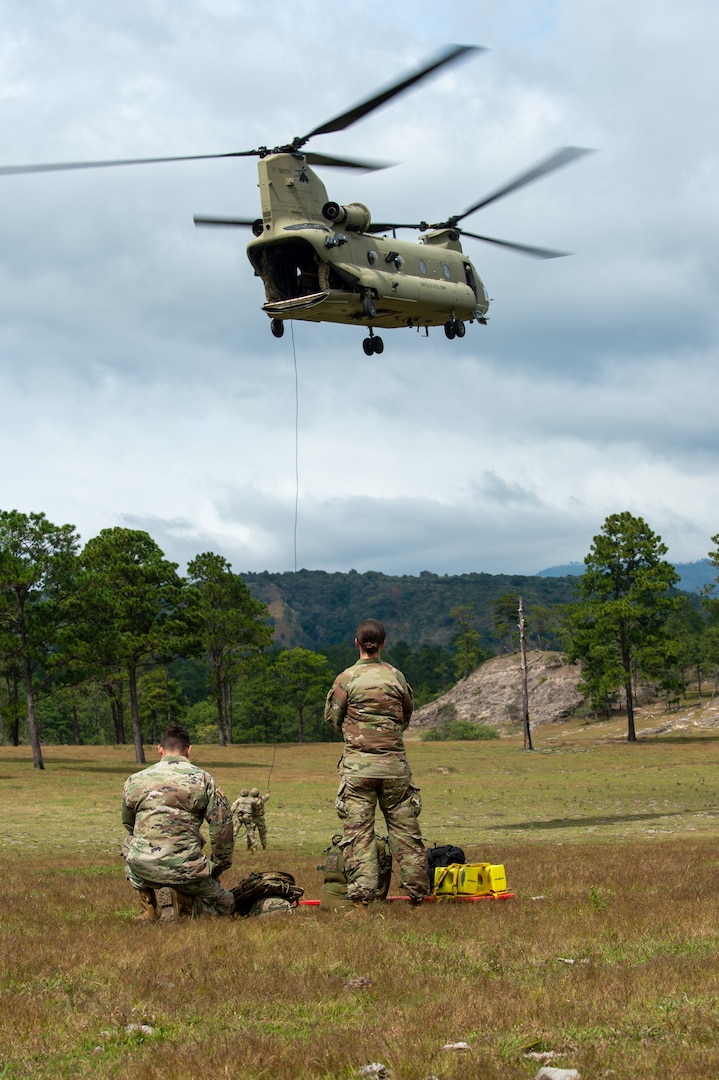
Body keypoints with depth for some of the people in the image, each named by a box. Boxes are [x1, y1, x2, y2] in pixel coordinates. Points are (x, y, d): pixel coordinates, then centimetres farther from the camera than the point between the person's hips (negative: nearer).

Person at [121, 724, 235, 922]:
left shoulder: (133, 781, 9)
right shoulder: (202, 779, 2)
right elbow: (222, 826, 0)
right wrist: (217, 869, 15)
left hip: (142, 870, 2)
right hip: (183, 869, -2)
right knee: (225, 904, 22)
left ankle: (149, 903, 14)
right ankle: (178, 901, -8)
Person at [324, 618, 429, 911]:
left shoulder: (346, 679, -5)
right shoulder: (396, 676, 3)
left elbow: (332, 718, 5)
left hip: (358, 764, -2)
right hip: (394, 763, 2)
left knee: (358, 829, -1)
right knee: (404, 827, 9)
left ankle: (362, 895, -8)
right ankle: (416, 891, 13)